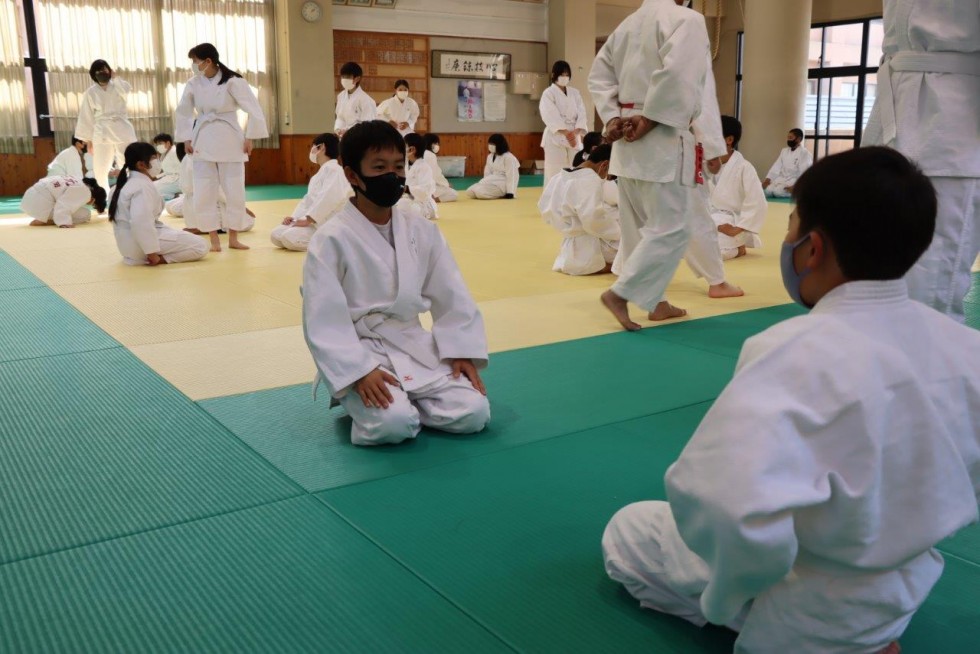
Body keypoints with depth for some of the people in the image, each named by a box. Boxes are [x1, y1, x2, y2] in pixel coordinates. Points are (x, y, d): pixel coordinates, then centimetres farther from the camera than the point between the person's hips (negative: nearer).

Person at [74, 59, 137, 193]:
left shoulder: (117, 86, 8)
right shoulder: (91, 92, 5)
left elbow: (126, 90, -18)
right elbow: (86, 118, 6)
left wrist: (114, 77, -7)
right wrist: (88, 140, 3)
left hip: (122, 130, 0)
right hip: (102, 133, 0)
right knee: (100, 169, 0)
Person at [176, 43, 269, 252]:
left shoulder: (232, 82, -12)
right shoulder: (194, 84, 0)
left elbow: (254, 110, -10)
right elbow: (183, 111, 13)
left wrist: (249, 138, -11)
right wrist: (187, 139, 7)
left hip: (229, 140, -3)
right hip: (203, 140, 3)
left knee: (235, 190, 2)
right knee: (204, 192, 0)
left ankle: (233, 238, 15)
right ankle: (214, 240, 10)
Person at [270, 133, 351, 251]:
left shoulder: (333, 169, -13)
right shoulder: (319, 174, 21)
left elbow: (329, 198, -26)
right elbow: (308, 199, 20)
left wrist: (307, 219, -24)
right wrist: (295, 217, 3)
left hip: (327, 225, -10)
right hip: (312, 222, 10)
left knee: (291, 238, -28)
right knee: (276, 235, 1)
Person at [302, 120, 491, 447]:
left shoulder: (422, 230, 1)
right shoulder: (331, 240, -13)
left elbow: (452, 297, 6)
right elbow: (323, 321, -14)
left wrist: (461, 352, -2)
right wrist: (359, 372, -22)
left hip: (415, 348, 5)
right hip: (359, 352, -4)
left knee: (473, 414, -12)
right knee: (395, 424, -28)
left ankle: (403, 397, 13)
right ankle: (361, 401, 6)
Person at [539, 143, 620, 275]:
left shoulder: (560, 177, 7)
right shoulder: (590, 180, -21)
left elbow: (545, 209, 16)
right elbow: (593, 221, -29)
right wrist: (620, 233, -14)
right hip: (588, 250, -9)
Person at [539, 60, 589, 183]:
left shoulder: (575, 93, 13)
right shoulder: (548, 93, -2)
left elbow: (582, 114, 4)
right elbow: (551, 117, -13)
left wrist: (575, 132, -15)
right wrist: (566, 133, -24)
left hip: (574, 137, 5)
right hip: (555, 138, -5)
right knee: (554, 174, -8)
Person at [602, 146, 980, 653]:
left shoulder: (794, 355, -33)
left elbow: (734, 509, -46)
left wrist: (728, 594, -24)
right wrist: (906, 528, 16)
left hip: (804, 604, -7)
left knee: (626, 533, 14)